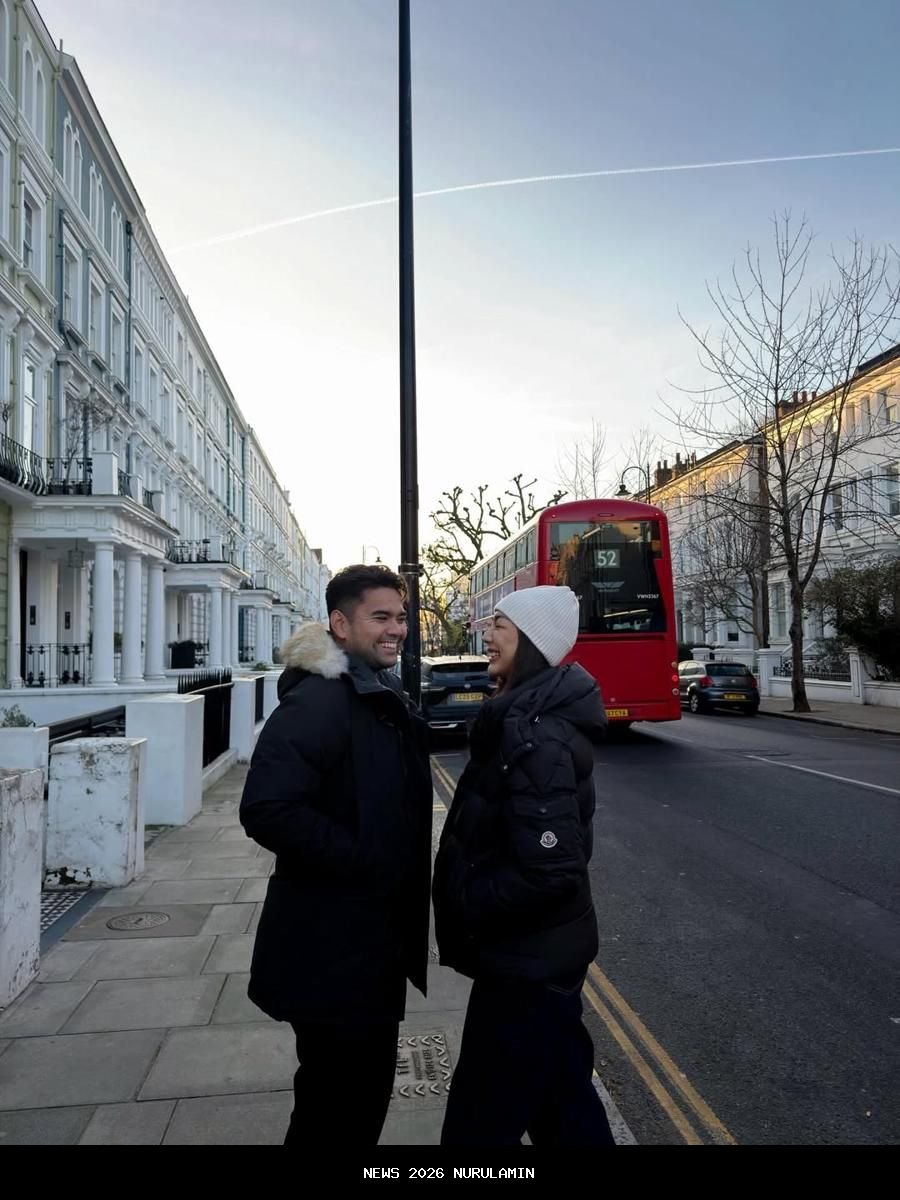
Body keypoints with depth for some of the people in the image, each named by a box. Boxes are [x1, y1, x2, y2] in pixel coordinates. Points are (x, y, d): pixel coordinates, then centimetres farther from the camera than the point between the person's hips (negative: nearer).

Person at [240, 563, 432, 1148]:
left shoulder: (387, 699, 9)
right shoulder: (317, 701, -22)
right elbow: (267, 809, -32)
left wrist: (406, 873, 10)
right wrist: (359, 860, -23)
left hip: (377, 935, 9)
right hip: (332, 944, -9)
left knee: (367, 1084, 23)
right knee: (339, 1102, 7)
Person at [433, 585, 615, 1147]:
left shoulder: (533, 734, -25)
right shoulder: (535, 714, 6)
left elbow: (549, 871, -29)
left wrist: (463, 905, -16)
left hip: (526, 959, -10)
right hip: (547, 949, 10)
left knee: (481, 1123, 7)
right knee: (562, 1098, 24)